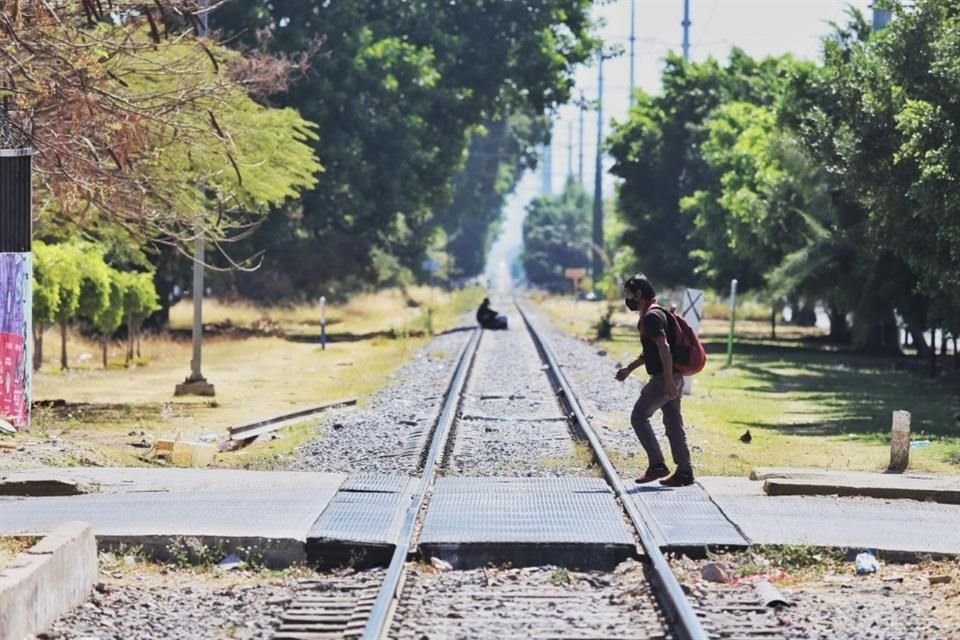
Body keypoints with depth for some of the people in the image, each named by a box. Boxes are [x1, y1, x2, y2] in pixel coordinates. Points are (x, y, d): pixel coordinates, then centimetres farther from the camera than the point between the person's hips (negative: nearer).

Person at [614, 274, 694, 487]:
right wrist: (629, 369, 31)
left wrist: (669, 381, -26)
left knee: (639, 417, -4)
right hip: (671, 378, 10)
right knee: (673, 423, 9)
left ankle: (657, 465, -6)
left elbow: (664, 348, -22)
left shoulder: (652, 317, -14)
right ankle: (684, 472, 9)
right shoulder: (648, 315, 18)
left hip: (663, 378, -10)